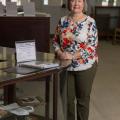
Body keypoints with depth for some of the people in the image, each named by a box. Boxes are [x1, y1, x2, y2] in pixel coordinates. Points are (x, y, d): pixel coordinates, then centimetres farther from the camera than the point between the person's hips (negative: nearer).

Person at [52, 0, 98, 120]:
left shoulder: (90, 22, -10)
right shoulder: (62, 20, 2)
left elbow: (92, 45, -14)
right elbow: (55, 40, 8)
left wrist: (73, 56, -21)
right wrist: (59, 53, -12)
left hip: (85, 66, -3)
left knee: (83, 98, 10)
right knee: (65, 97, 14)